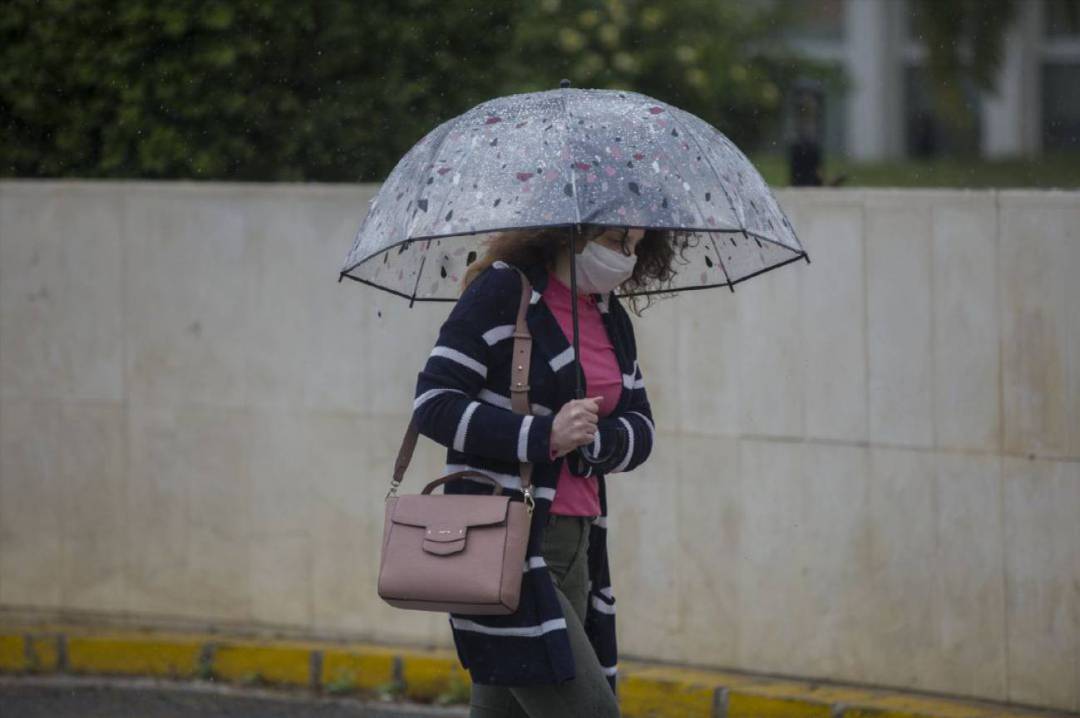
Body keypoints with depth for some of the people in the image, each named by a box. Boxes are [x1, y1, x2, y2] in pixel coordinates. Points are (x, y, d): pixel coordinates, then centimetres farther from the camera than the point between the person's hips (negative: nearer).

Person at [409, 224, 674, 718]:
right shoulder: (502, 293, -7)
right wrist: (544, 435, -21)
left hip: (575, 545, 8)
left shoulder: (611, 317, 16)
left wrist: (593, 439, -8)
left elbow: (640, 429, 15)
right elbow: (433, 403, -13)